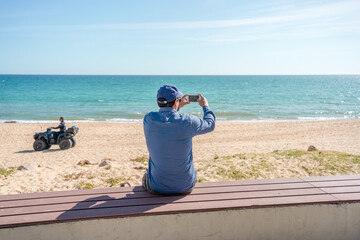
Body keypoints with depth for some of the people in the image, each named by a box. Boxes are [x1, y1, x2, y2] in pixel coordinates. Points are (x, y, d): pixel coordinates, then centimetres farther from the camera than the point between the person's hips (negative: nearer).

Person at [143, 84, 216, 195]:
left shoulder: (148, 119, -14)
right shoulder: (187, 121, -21)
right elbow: (210, 124, 1)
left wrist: (178, 107, 21)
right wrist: (205, 106, 19)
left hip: (157, 187, 1)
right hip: (185, 187, 0)